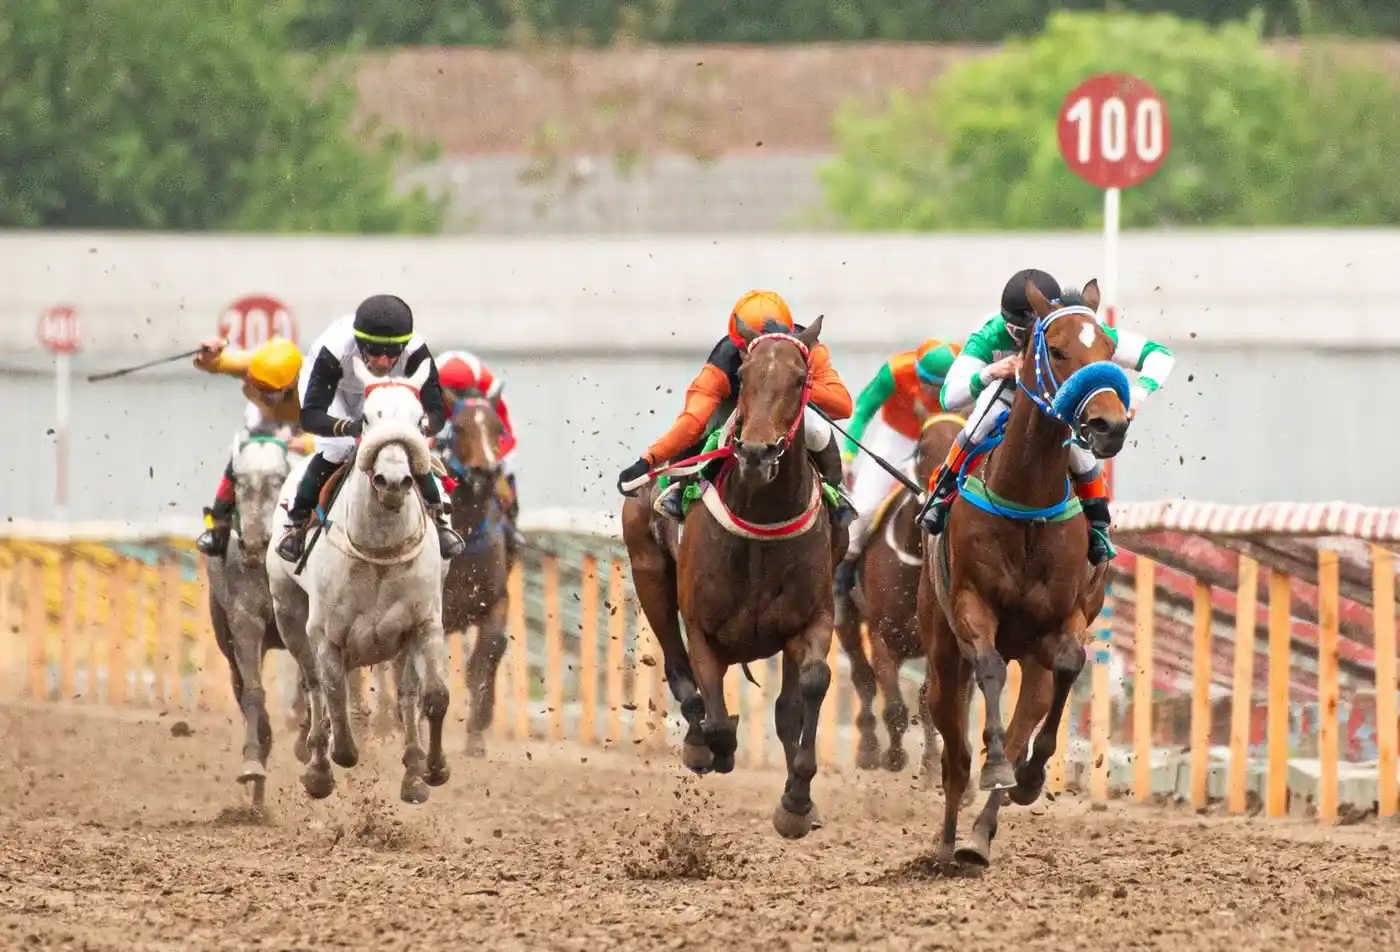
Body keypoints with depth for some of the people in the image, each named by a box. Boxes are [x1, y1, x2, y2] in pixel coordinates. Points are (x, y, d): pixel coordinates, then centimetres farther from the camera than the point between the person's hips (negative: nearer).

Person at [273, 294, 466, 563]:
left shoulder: (416, 352, -39)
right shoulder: (335, 351, -45)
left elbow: (436, 412, -37)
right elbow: (310, 415, -47)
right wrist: (348, 427, -67)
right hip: (332, 385, -2)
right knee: (335, 450, -23)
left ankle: (436, 519, 8)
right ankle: (297, 522, -4)